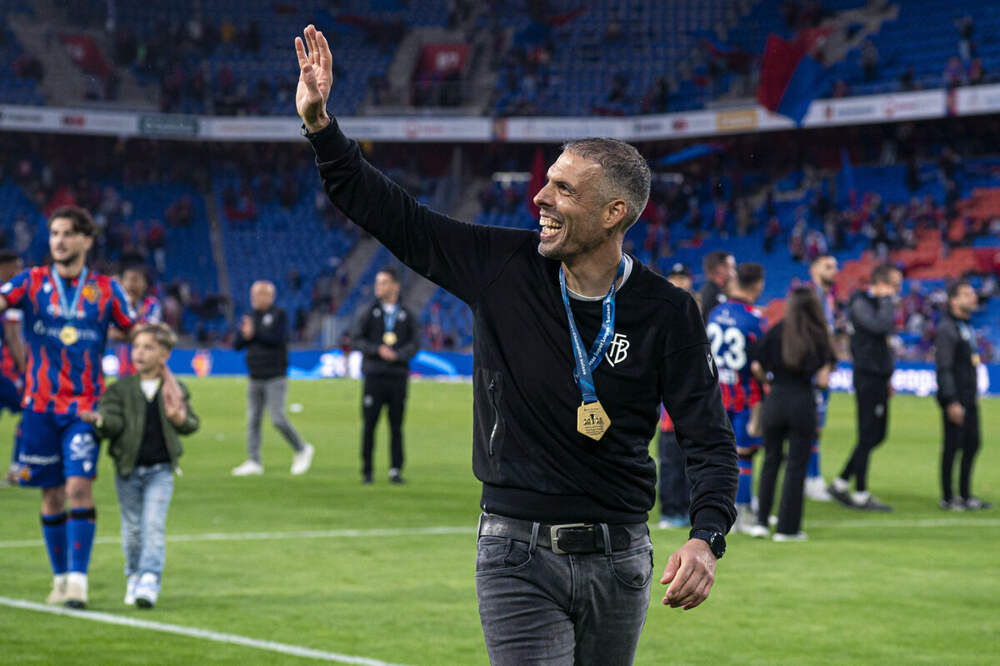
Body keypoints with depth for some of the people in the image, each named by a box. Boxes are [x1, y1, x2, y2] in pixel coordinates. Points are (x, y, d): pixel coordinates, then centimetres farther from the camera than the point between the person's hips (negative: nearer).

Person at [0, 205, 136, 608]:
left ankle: (78, 579, -14)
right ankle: (60, 578, 20)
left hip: (84, 408, -1)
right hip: (40, 405, 1)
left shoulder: (105, 290, 3)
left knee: (79, 487, -15)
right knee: (52, 496, 6)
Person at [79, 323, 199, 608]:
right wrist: (99, 420, -34)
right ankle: (134, 577, 27)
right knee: (132, 528, 10)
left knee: (154, 525, -12)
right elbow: (114, 421, -11)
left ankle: (150, 581, -14)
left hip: (160, 470, -1)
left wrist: (179, 418, -15)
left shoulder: (176, 390, 3)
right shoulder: (121, 388, 1)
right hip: (128, 470, 1)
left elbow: (191, 424, 8)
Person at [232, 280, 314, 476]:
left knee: (278, 419, -11)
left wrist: (254, 334, -15)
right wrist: (245, 335, -12)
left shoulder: (279, 315, -4)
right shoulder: (250, 317, 14)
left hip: (275, 377, -6)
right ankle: (253, 461, 4)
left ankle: (302, 449, 8)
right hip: (255, 378, 6)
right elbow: (237, 344, 9)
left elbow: (279, 339, -18)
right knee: (253, 420, 2)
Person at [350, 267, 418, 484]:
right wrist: (378, 350, -15)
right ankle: (366, 471, 5)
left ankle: (395, 470, 5)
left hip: (398, 377, 0)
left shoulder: (407, 316, 8)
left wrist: (396, 355, -18)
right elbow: (356, 340, 0)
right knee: (369, 425, -2)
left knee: (396, 426, 1)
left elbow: (414, 344, -1)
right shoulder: (369, 314, 7)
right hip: (374, 376, 0)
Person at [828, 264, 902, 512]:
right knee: (868, 437, -5)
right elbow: (882, 325, -31)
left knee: (877, 435, 13)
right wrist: (887, 300, -17)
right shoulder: (861, 304, -13)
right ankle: (861, 495, 0)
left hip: (878, 378, 10)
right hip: (868, 377, -10)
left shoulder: (878, 304, 17)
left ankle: (840, 484, 19)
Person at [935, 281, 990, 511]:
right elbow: (944, 368, -17)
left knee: (972, 445, 11)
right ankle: (947, 498, 3)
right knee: (952, 446, -4)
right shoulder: (946, 328, -13)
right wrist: (951, 402, -21)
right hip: (955, 399, -9)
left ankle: (965, 496, 19)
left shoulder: (966, 327, 16)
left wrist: (974, 395, 18)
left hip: (970, 398, 9)